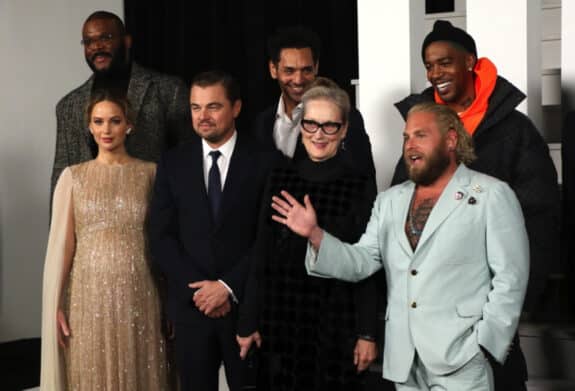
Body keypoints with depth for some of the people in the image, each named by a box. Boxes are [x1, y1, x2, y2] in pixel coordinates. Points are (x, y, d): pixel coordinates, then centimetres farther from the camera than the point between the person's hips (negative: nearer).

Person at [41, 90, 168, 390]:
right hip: (89, 295, 0)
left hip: (138, 295, 0)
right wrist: (55, 306, -3)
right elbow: (61, 243, 1)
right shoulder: (73, 176, 3)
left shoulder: (150, 173, 3)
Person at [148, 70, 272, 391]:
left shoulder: (263, 162, -2)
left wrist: (229, 287, -12)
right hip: (191, 306, 2)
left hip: (247, 306, -2)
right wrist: (196, 289, -9)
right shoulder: (173, 164, 5)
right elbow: (162, 237, 1)